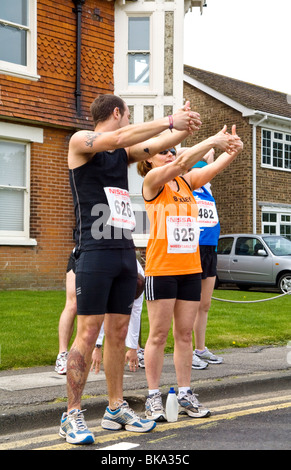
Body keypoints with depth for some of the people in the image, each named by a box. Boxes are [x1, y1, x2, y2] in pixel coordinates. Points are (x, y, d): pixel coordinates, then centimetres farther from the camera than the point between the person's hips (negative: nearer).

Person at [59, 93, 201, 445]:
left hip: (125, 252, 7)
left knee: (118, 333, 9)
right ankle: (72, 416, -2)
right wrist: (170, 121, -16)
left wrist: (184, 128, -3)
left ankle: (116, 409, 17)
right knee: (88, 333, -8)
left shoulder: (124, 153, 19)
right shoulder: (80, 141, -1)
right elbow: (118, 138, -17)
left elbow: (158, 144, 16)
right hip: (95, 252, -7)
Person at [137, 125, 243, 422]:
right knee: (159, 334, -1)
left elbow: (213, 168, -2)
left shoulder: (187, 181, 13)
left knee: (185, 334, 8)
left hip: (190, 268, 5)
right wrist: (213, 141, -22)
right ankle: (153, 397, 6)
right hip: (161, 269, -5)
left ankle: (185, 395, 14)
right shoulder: (152, 181, -3)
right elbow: (180, 164, -19)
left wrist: (232, 150, -21)